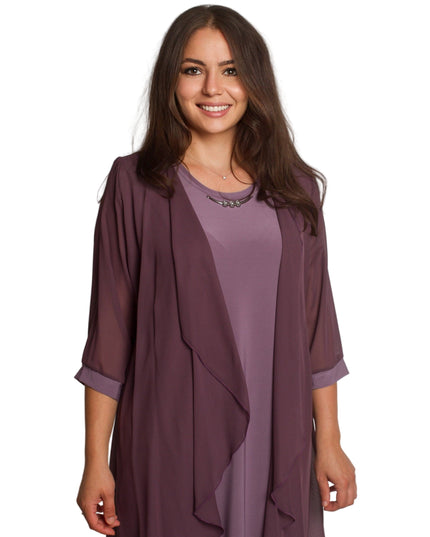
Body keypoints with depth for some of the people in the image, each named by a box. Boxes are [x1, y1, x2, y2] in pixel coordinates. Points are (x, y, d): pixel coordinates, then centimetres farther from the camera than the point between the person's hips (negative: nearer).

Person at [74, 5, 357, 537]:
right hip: (169, 440, -2)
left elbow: (315, 320, 6)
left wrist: (329, 443, 3)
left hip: (276, 438, 3)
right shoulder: (136, 184, -3)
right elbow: (110, 326, -4)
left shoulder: (296, 189, 5)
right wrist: (96, 462, -6)